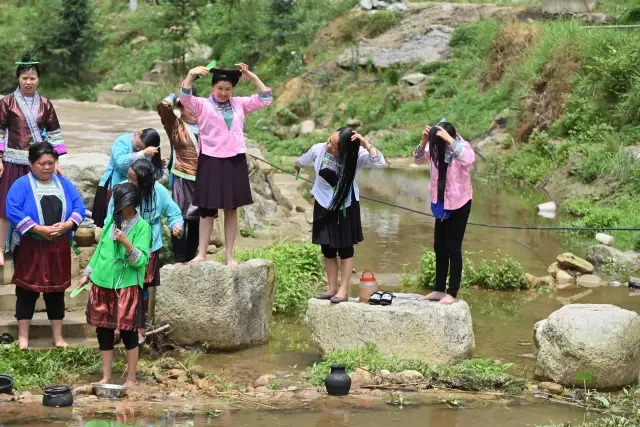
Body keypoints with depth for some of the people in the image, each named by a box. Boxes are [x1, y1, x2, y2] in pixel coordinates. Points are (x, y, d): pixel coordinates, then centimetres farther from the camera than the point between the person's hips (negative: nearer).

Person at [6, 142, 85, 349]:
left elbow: (79, 207, 2)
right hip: (30, 247, -4)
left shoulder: (63, 183, 7)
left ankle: (58, 337, 18)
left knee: (56, 290, 10)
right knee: (27, 291, 2)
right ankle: (23, 338, 10)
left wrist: (66, 225, -17)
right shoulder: (21, 184, -6)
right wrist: (39, 229, -23)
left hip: (59, 248, 4)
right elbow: (13, 211, -17)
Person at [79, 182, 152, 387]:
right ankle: (106, 377, 19)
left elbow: (141, 261, -17)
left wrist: (127, 243, -31)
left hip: (127, 287, -6)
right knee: (103, 331, 9)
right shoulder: (111, 221, 7)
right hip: (102, 285, 6)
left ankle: (131, 378, 13)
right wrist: (87, 275, 19)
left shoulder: (142, 227, -10)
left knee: (128, 332, 2)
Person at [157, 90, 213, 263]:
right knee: (181, 219, -6)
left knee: (197, 220, 10)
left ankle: (191, 258, 20)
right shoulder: (175, 125, 0)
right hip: (184, 180, -4)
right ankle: (179, 259, -1)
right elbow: (163, 106, -14)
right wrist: (176, 96, 4)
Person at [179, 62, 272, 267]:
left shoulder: (240, 104, 8)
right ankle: (201, 254, 10)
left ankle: (229, 255, 12)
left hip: (235, 162, 3)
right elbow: (185, 97, -18)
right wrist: (191, 76, -36)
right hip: (211, 162, -3)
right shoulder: (203, 105, -2)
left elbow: (265, 99, 5)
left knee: (231, 209, 7)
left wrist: (252, 77, -6)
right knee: (208, 210, 4)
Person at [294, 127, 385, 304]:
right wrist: (297, 166, 28)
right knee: (327, 248, 9)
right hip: (324, 205, 3)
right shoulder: (318, 150, -16)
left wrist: (365, 143, -43)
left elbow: (379, 162, -38)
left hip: (346, 206, -3)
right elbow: (301, 162, 8)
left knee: (345, 248, 4)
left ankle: (343, 290, 9)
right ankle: (332, 288, 19)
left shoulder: (356, 156, -24)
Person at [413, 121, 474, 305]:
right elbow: (418, 160, -8)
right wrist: (424, 142, -24)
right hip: (441, 203, 6)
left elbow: (469, 160, -41)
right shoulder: (435, 147, -4)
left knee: (453, 248, -4)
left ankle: (452, 293, 2)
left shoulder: (462, 146, -20)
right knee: (439, 247, 11)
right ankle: (439, 290, 20)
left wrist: (450, 140, -43)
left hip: (459, 203, -6)